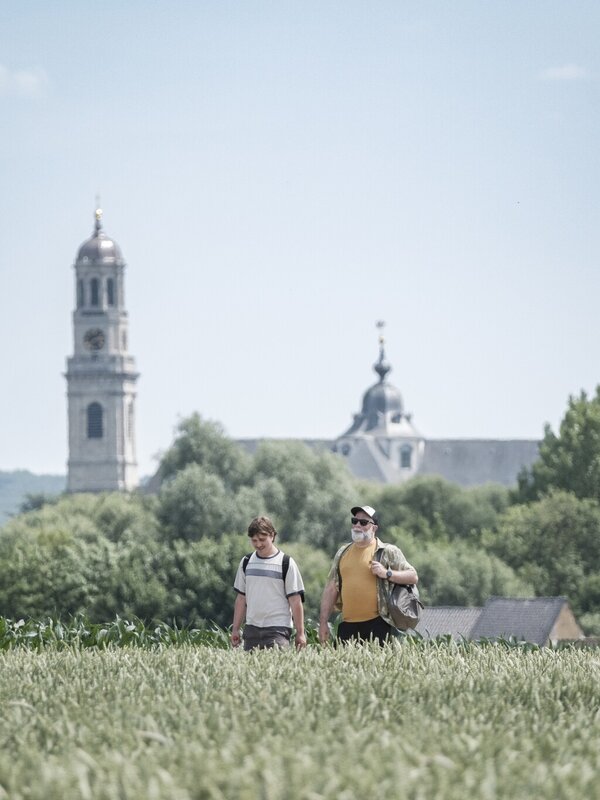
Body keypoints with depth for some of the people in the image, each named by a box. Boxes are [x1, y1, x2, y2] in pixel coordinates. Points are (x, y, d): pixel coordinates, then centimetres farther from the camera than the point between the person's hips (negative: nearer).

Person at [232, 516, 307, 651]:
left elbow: (295, 600, -1)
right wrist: (235, 629, 14)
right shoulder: (246, 563, 13)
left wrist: (300, 633, -3)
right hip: (251, 629, 4)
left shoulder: (286, 564, 0)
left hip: (278, 629, -4)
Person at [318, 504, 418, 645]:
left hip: (378, 624, -4)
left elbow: (413, 577, 1)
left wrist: (387, 574, -14)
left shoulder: (388, 551, 4)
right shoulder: (343, 553, 17)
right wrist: (323, 623, 13)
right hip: (348, 625, 4)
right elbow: (331, 588, 18)